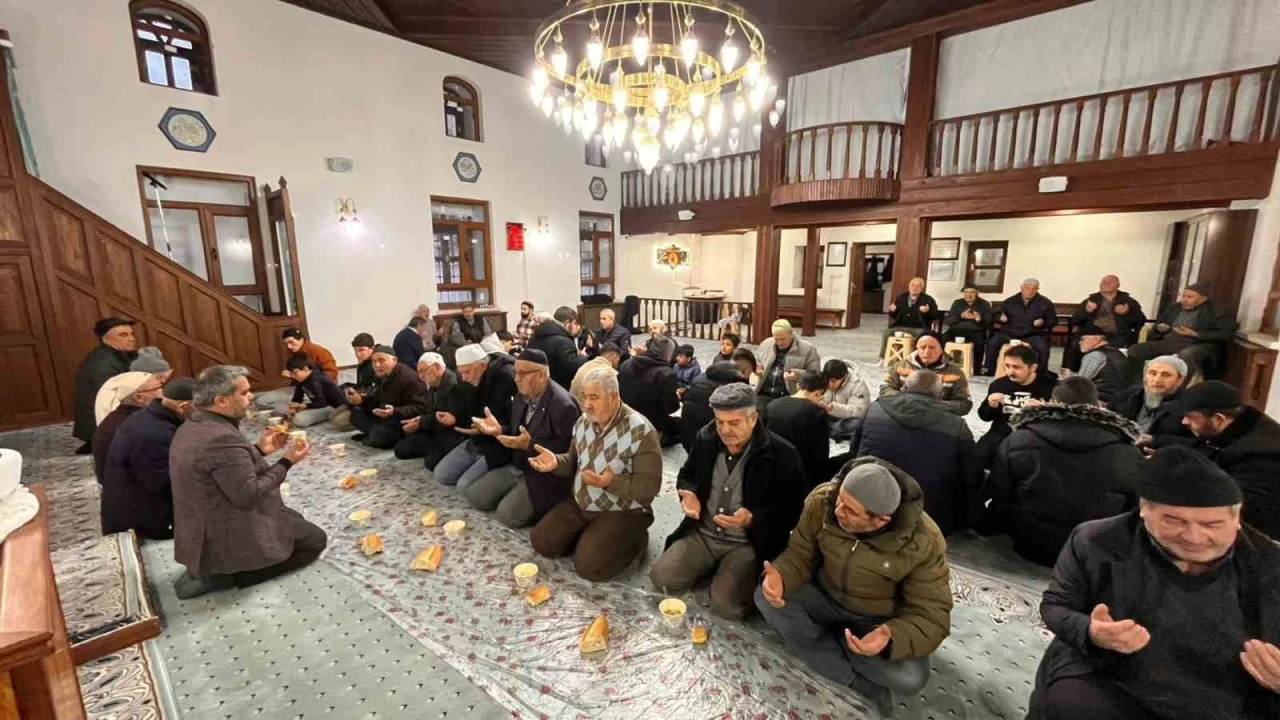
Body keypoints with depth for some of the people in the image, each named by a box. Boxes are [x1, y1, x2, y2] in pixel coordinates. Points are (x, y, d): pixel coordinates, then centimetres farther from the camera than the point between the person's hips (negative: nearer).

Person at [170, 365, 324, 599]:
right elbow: (248, 497, -27)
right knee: (315, 539, 3)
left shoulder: (191, 427, 4)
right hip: (227, 539, -10)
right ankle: (225, 577, -3)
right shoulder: (222, 438, -29)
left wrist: (259, 450, 5)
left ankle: (206, 569, 14)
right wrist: (287, 462, -18)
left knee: (297, 521, 25)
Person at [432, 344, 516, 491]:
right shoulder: (475, 380, 4)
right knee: (440, 475, 8)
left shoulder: (506, 378, -24)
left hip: (499, 446, -9)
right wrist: (455, 419, 0)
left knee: (464, 486, -18)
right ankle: (489, 477, 16)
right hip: (476, 441, 9)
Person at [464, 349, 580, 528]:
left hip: (545, 475, -8)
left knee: (508, 514, -20)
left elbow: (567, 450, -24)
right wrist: (499, 429, -8)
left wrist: (529, 445, -31)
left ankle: (546, 505, 4)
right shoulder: (521, 397, 4)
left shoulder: (563, 405, -24)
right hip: (517, 466, 9)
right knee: (475, 496, 3)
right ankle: (517, 495, 19)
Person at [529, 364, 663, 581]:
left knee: (588, 566, -19)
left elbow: (649, 486, -23)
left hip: (622, 512, -6)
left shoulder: (641, 431, -24)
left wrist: (611, 482, -38)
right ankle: (589, 537, 18)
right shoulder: (583, 422, -1)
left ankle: (635, 539, 6)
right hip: (581, 504, 7)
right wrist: (556, 462, -11)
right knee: (541, 541, 0)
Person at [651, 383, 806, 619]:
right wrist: (689, 495, -11)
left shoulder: (782, 455, -18)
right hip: (702, 533, 4)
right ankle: (712, 567, 16)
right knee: (660, 579, -9)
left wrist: (752, 520, -28)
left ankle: (747, 575, 12)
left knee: (725, 605, -21)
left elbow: (791, 512, -11)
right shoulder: (706, 437, -4)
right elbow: (686, 476, 12)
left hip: (747, 543, -4)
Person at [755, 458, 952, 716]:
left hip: (880, 622, -2)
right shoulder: (822, 501, -23)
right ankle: (860, 681, -11)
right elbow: (801, 552, -10)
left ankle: (822, 638, -2)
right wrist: (781, 575, -33)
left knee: (911, 678, -29)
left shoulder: (923, 542, -28)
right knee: (766, 597, -21)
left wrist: (892, 638, -43)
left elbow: (931, 616, -21)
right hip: (825, 599, 2)